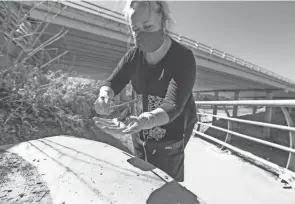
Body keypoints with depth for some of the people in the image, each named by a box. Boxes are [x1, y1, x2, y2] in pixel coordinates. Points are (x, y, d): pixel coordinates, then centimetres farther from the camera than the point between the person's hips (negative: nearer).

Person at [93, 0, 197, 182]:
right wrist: (104, 95, -31)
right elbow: (112, 82, -7)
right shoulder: (134, 54, -5)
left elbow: (172, 105, -32)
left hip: (170, 141, -4)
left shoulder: (183, 58, -21)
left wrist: (145, 121, -53)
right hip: (141, 138, 5)